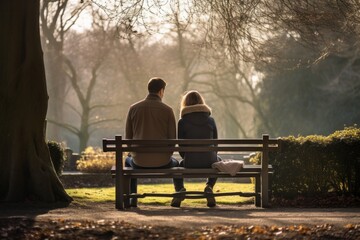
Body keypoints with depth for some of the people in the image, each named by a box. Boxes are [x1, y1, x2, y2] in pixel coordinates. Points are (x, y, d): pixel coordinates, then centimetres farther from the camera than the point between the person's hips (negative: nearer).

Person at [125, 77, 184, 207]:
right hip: (162, 162, -1)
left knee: (128, 161, 38)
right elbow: (172, 138, -2)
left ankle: (132, 198, 32)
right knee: (176, 163, 36)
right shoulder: (167, 110, -5)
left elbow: (128, 137, 6)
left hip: (140, 162, 1)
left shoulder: (133, 108, 1)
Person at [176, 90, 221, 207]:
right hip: (209, 162, 1)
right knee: (218, 160, 37)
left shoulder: (182, 122, -3)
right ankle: (209, 187, 15)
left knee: (179, 164, 35)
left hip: (190, 163, -1)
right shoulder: (210, 120, 3)